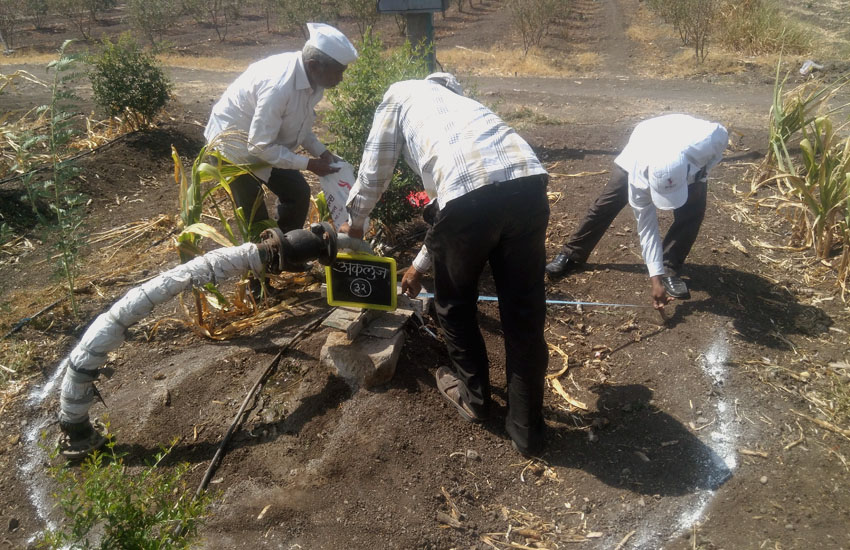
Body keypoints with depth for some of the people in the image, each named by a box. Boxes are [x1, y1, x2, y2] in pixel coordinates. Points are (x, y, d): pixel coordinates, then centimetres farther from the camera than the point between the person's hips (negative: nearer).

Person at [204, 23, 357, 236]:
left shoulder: (311, 78, -10)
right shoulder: (279, 85, -36)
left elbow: (299, 124, 7)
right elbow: (260, 145, -31)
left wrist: (320, 151, -7)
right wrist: (309, 164, -27)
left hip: (265, 144, 8)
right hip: (234, 145, -8)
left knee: (298, 193, 9)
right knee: (256, 220, -7)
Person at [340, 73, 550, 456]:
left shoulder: (401, 94, 28)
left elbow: (374, 172, 28)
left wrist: (354, 222, 47)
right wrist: (420, 264, 54)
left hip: (472, 190, -5)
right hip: (529, 181, 6)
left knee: (455, 304, 20)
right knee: (525, 311, 16)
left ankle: (474, 396, 40)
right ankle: (526, 427, 28)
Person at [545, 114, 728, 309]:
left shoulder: (703, 143, -46)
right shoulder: (639, 174, -42)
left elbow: (721, 133, -18)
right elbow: (647, 226, -33)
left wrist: (702, 173, -16)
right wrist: (655, 276, -35)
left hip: (692, 155, 1)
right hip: (643, 150, -1)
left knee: (692, 212, -17)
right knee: (607, 203, -5)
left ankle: (670, 270, -2)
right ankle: (571, 255, 8)